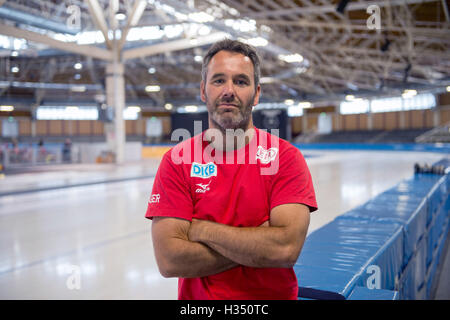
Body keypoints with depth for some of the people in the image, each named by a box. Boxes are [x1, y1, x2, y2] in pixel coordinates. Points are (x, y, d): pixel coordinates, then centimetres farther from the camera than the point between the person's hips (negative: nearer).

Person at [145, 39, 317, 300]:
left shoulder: (286, 157, -5)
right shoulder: (177, 160, -3)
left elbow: (287, 249, -17)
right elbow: (169, 260, -12)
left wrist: (202, 229, -13)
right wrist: (259, 244, -14)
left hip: (273, 295, 0)